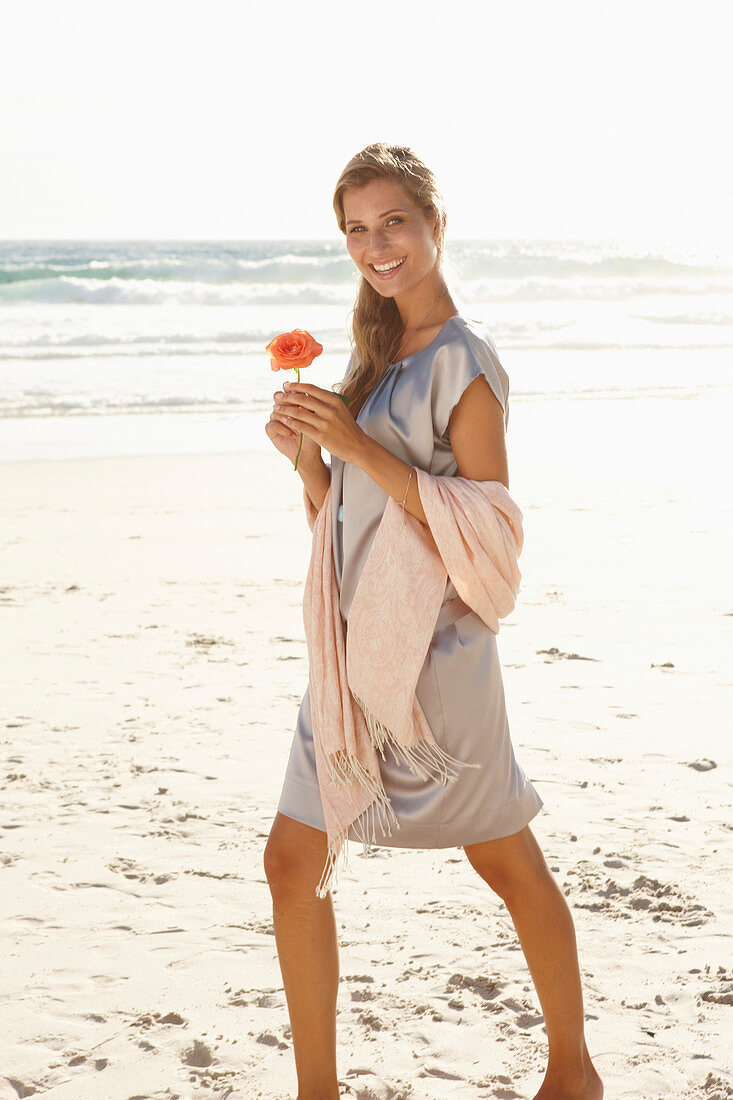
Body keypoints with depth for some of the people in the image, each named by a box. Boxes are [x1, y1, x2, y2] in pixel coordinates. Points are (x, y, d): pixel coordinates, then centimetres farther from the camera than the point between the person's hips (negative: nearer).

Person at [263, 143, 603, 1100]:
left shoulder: (465, 359, -11)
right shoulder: (379, 352, 13)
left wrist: (358, 445, -21)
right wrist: (307, 454, -4)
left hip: (436, 646, -7)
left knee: (508, 862, 8)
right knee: (293, 863, 5)